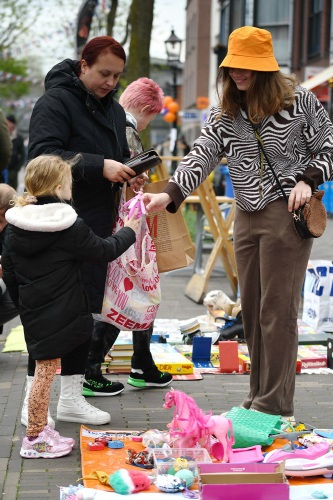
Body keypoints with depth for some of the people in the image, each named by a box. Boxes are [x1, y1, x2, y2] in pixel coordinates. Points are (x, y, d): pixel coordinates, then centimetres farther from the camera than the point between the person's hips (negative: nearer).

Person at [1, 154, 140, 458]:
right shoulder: (69, 226, -15)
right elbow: (104, 251, -4)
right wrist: (129, 231, 12)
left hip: (32, 311, 7)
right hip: (58, 313, -7)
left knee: (44, 369, 17)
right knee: (46, 370, -1)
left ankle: (40, 429, 25)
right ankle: (34, 439, 5)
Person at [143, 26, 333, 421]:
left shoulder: (299, 101, -1)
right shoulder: (223, 116, 10)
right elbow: (200, 157, -2)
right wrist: (169, 195, -17)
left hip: (287, 214, -5)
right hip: (246, 218, 6)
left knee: (277, 310, -5)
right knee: (252, 311, 9)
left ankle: (275, 406, 3)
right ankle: (258, 399, 19)